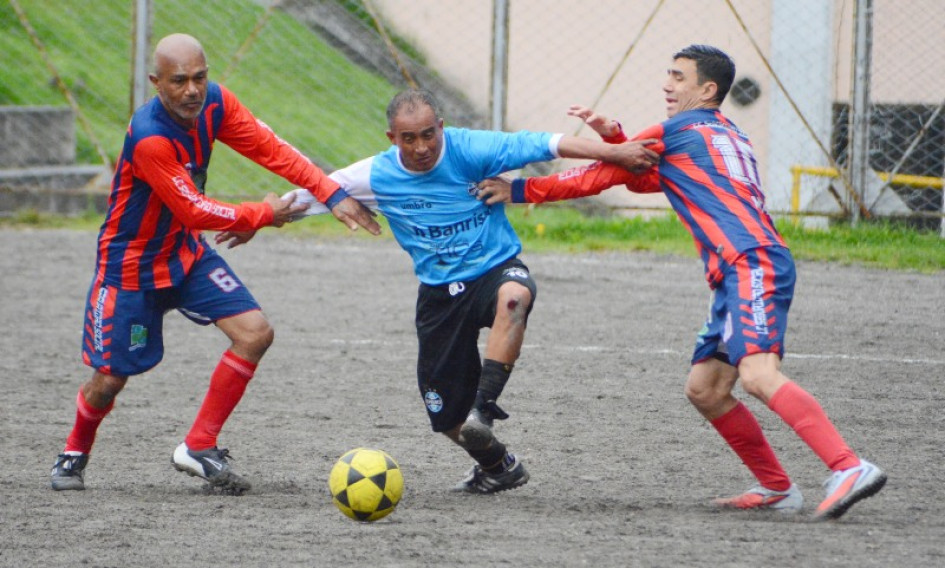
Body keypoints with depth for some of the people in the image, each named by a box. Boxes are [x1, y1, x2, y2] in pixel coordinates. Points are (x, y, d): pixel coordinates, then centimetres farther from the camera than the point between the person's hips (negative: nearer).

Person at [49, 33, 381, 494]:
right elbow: (195, 212, -27)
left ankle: (199, 447, 2)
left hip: (186, 253, 7)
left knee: (255, 333, -8)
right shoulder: (149, 138, -33)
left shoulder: (214, 102, -12)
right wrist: (263, 215, -14)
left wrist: (333, 195, -17)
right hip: (130, 267, -7)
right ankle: (74, 453, 32)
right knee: (109, 381, -1)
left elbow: (268, 148, -7)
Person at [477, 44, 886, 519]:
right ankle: (777, 489, 13)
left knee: (758, 374, -26)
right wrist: (612, 134, 20)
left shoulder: (677, 133, 3)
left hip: (753, 266, -10)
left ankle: (850, 469, -38)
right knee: (704, 388, 11)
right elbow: (643, 178, 36)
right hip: (740, 275, 10)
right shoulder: (725, 135, 29)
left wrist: (520, 191, 16)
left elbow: (597, 179, 9)